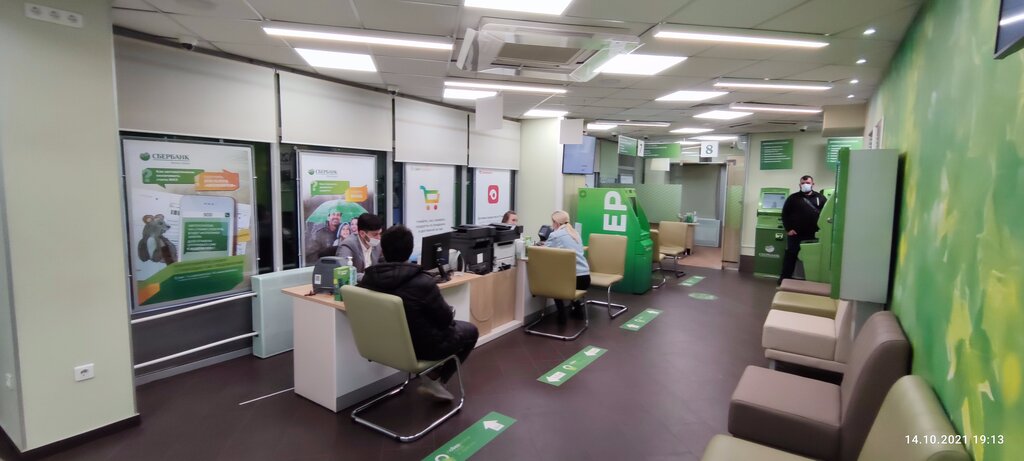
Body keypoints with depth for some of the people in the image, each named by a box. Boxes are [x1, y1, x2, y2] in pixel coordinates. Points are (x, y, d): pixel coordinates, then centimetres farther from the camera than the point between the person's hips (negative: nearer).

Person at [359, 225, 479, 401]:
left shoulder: (368, 278, -11)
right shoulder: (422, 282, -30)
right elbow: (445, 319, -15)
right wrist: (451, 311, 8)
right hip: (420, 347, -7)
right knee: (470, 330, 17)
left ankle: (432, 375, 18)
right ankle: (434, 379, 12)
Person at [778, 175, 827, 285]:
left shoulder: (820, 198, 9)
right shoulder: (793, 197, 5)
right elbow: (785, 214, 2)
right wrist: (788, 229, -7)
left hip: (813, 235, 1)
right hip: (795, 234, -1)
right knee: (790, 255, 2)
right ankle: (785, 278, 8)